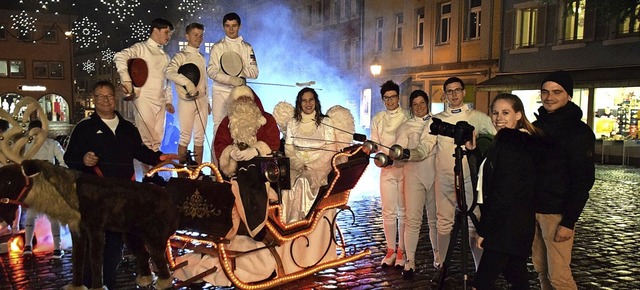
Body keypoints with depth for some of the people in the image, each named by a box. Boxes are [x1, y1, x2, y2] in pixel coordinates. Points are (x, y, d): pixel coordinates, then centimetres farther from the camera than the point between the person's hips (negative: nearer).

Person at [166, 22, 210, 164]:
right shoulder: (181, 56, -5)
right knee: (185, 137, -3)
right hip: (187, 101, -6)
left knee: (200, 137, 7)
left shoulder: (201, 57, 15)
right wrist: (187, 82, -32)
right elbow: (169, 72, -23)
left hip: (202, 101, 6)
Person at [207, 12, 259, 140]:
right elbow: (211, 71, -5)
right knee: (219, 125, 0)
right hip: (221, 91, -1)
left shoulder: (247, 47, 10)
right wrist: (231, 79, -18)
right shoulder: (217, 47, 5)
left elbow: (254, 72, 3)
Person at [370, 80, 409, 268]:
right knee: (388, 212, 4)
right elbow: (374, 144, 10)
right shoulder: (377, 119, 11)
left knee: (404, 211, 2)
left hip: (405, 168, -2)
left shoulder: (407, 118, 1)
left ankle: (401, 251, 12)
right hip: (386, 169, 2)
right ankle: (390, 250, 16)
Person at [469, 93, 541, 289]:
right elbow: (490, 171, 22)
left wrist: (484, 229, -16)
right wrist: (473, 150, 10)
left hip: (506, 227, -10)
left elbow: (504, 192, -21)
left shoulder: (509, 142, -16)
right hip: (518, 225, 10)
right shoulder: (521, 141, 15)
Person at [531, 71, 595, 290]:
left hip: (557, 212, -6)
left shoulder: (578, 131, -9)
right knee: (541, 269, 12)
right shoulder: (536, 126, 11)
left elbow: (583, 180, -13)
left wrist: (569, 221, -16)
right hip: (532, 208, 6)